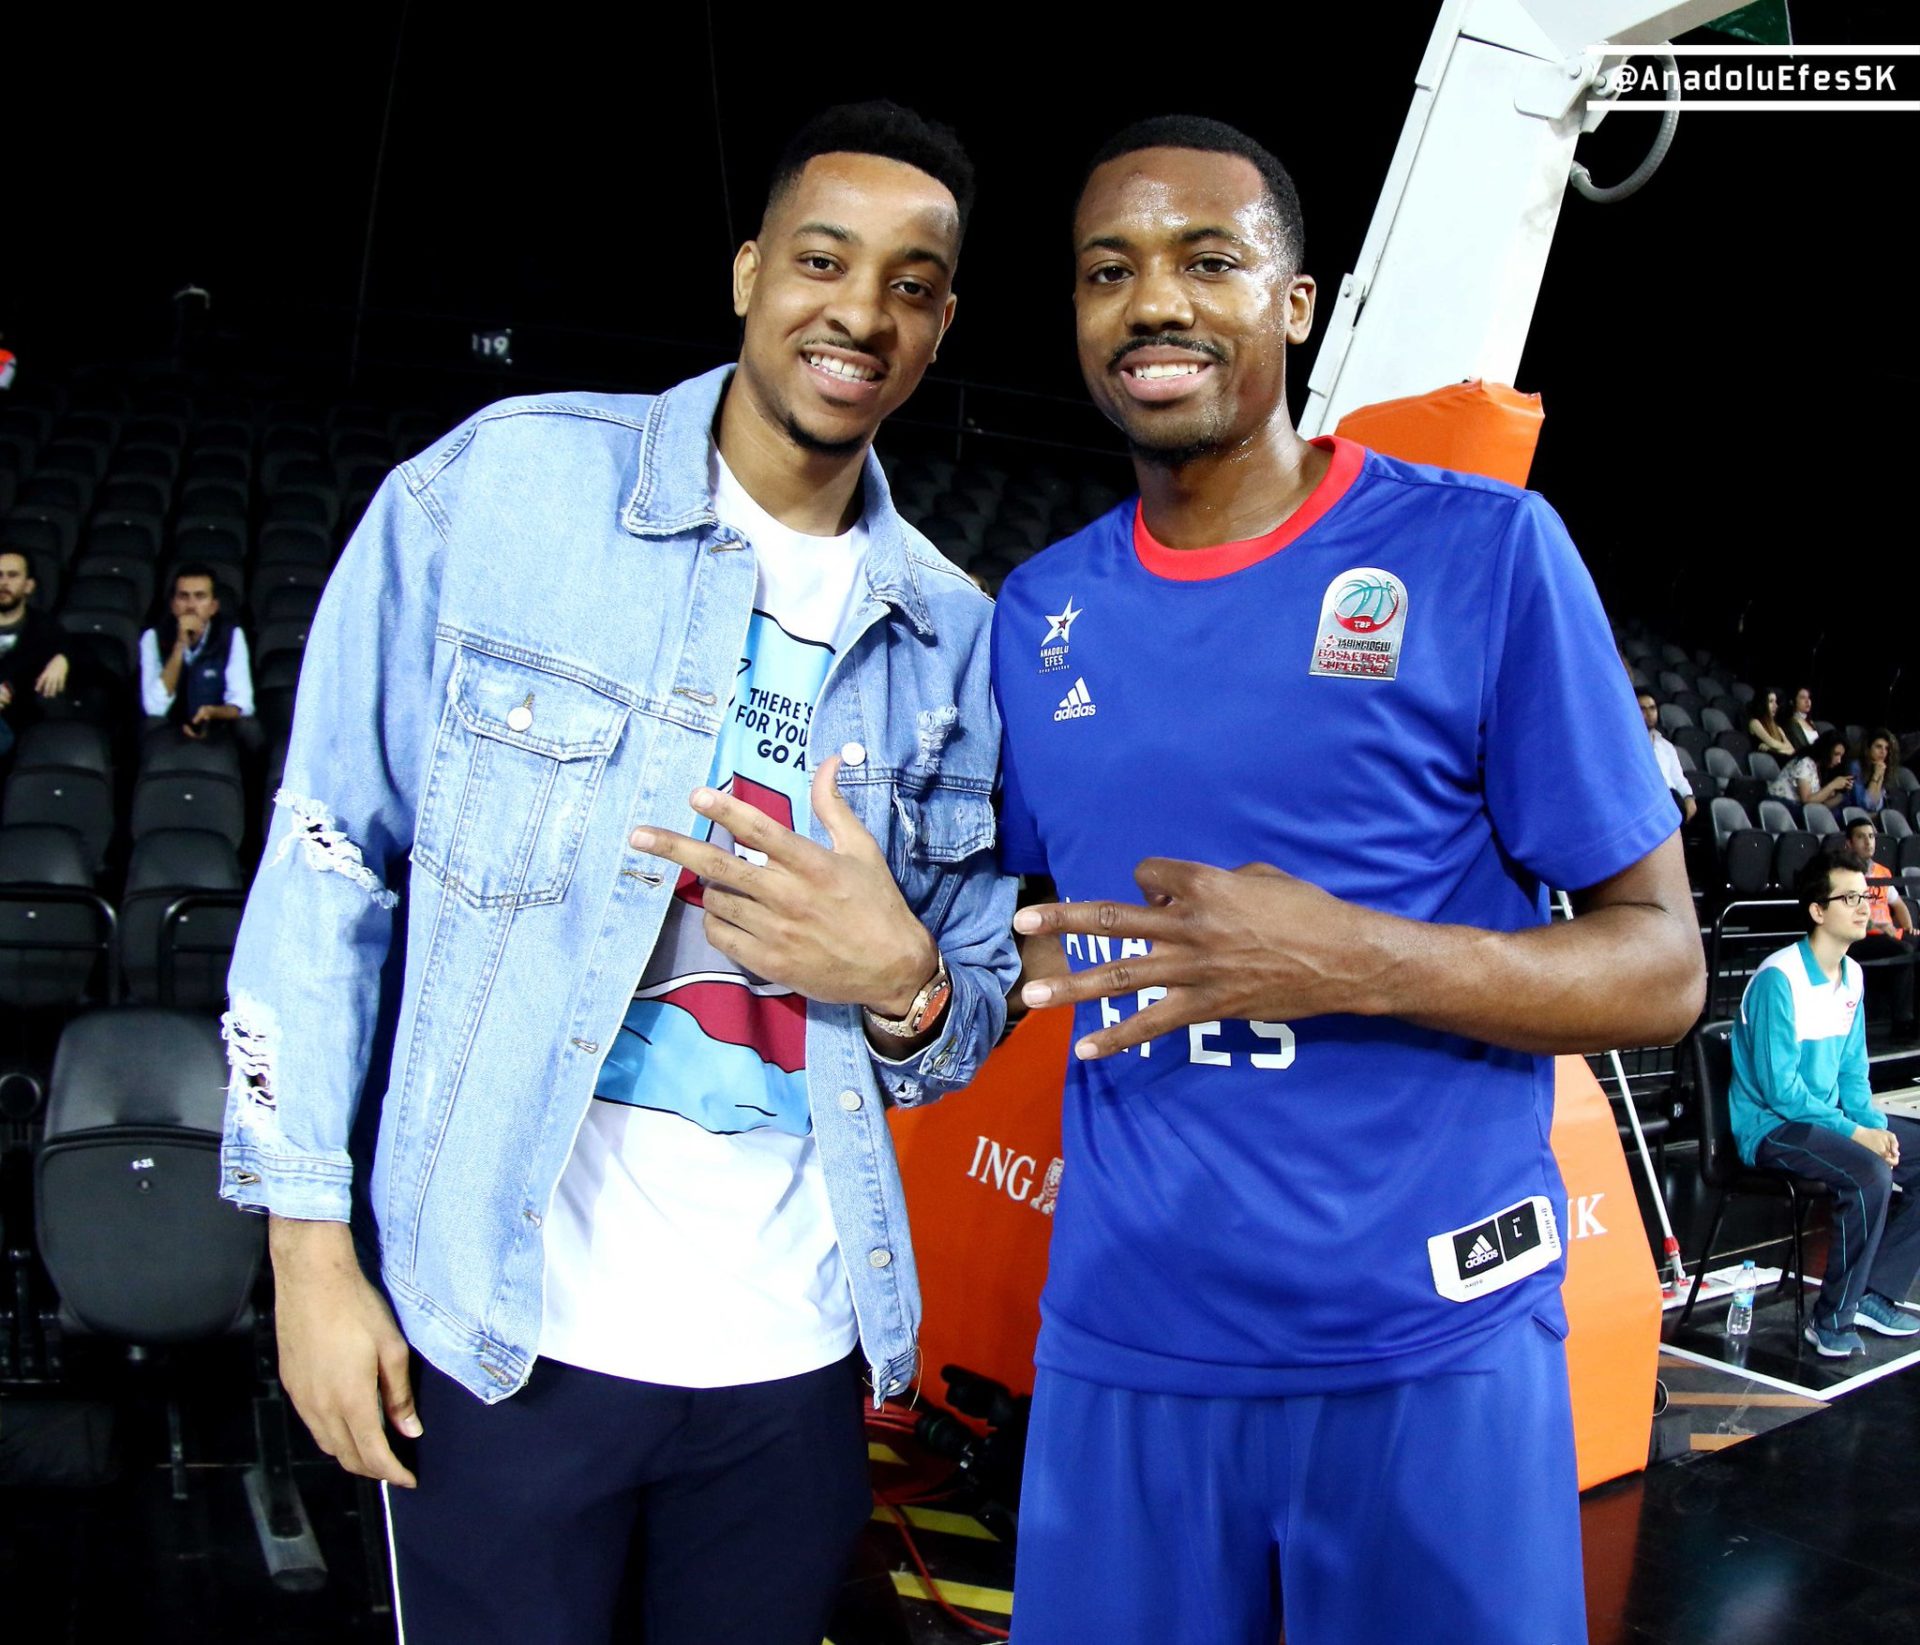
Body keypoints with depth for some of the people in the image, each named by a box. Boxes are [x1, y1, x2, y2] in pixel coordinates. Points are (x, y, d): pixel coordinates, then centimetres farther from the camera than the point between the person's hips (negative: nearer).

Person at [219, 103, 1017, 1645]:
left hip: (796, 1346, 4)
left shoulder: (952, 636, 5)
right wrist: (309, 1240, -6)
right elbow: (328, 863, -4)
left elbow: (972, 1005, 11)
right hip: (503, 1328, -3)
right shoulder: (497, 485, -5)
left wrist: (905, 984, -12)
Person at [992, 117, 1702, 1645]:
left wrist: (1350, 962, -21)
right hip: (1120, 1347, 4)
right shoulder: (1039, 612, 6)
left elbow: (1660, 966, -6)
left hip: (1429, 1353, -3)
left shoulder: (1484, 552, -7)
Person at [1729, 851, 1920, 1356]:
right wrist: (1855, 1132, -21)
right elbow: (1779, 1088, -22)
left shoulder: (1851, 976, 8)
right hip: (1770, 1125, -9)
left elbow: (1852, 1070, 12)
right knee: (1869, 1174, -30)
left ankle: (1875, 1293, 10)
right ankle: (1833, 1319, -14)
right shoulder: (1779, 978, -19)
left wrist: (1876, 1124, -5)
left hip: (1827, 1117, 9)